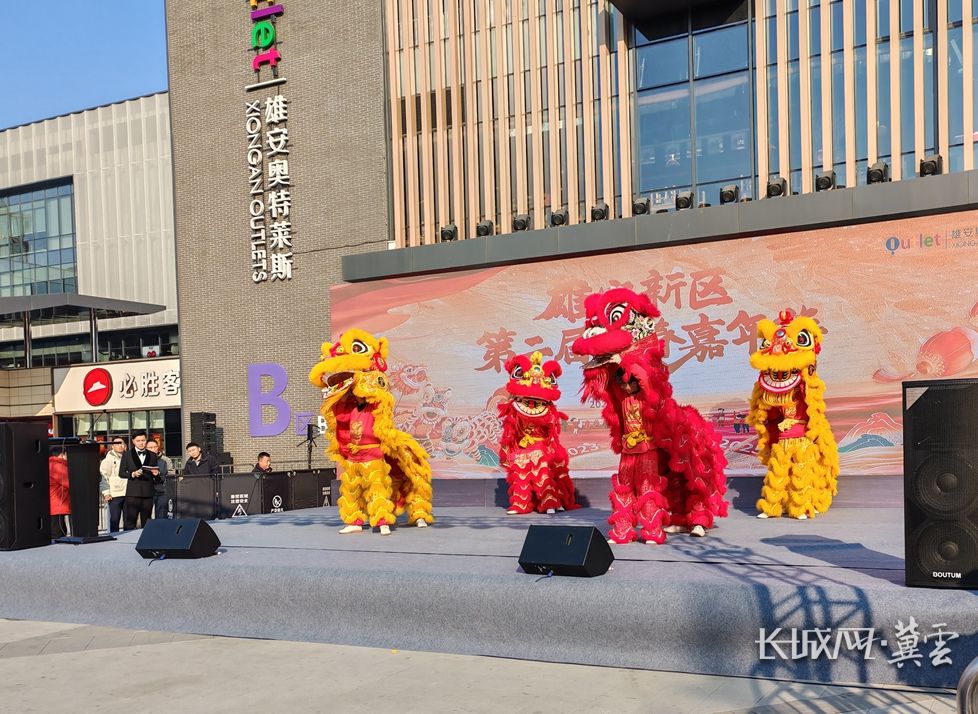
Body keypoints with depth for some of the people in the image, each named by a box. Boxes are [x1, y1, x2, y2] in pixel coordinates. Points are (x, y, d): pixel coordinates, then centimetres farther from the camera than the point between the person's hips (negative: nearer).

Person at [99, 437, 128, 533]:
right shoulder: (108, 459, 1)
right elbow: (104, 477, -4)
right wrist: (106, 493, -11)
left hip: (128, 493, 4)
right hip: (114, 495, -4)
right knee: (114, 520, -4)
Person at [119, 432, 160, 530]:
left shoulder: (153, 456, 14)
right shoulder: (127, 455, 8)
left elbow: (157, 475, 18)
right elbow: (121, 473, 5)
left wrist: (156, 474, -5)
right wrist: (132, 474, -12)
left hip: (148, 493, 2)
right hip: (133, 493, -2)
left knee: (146, 522, 5)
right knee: (129, 522, -7)